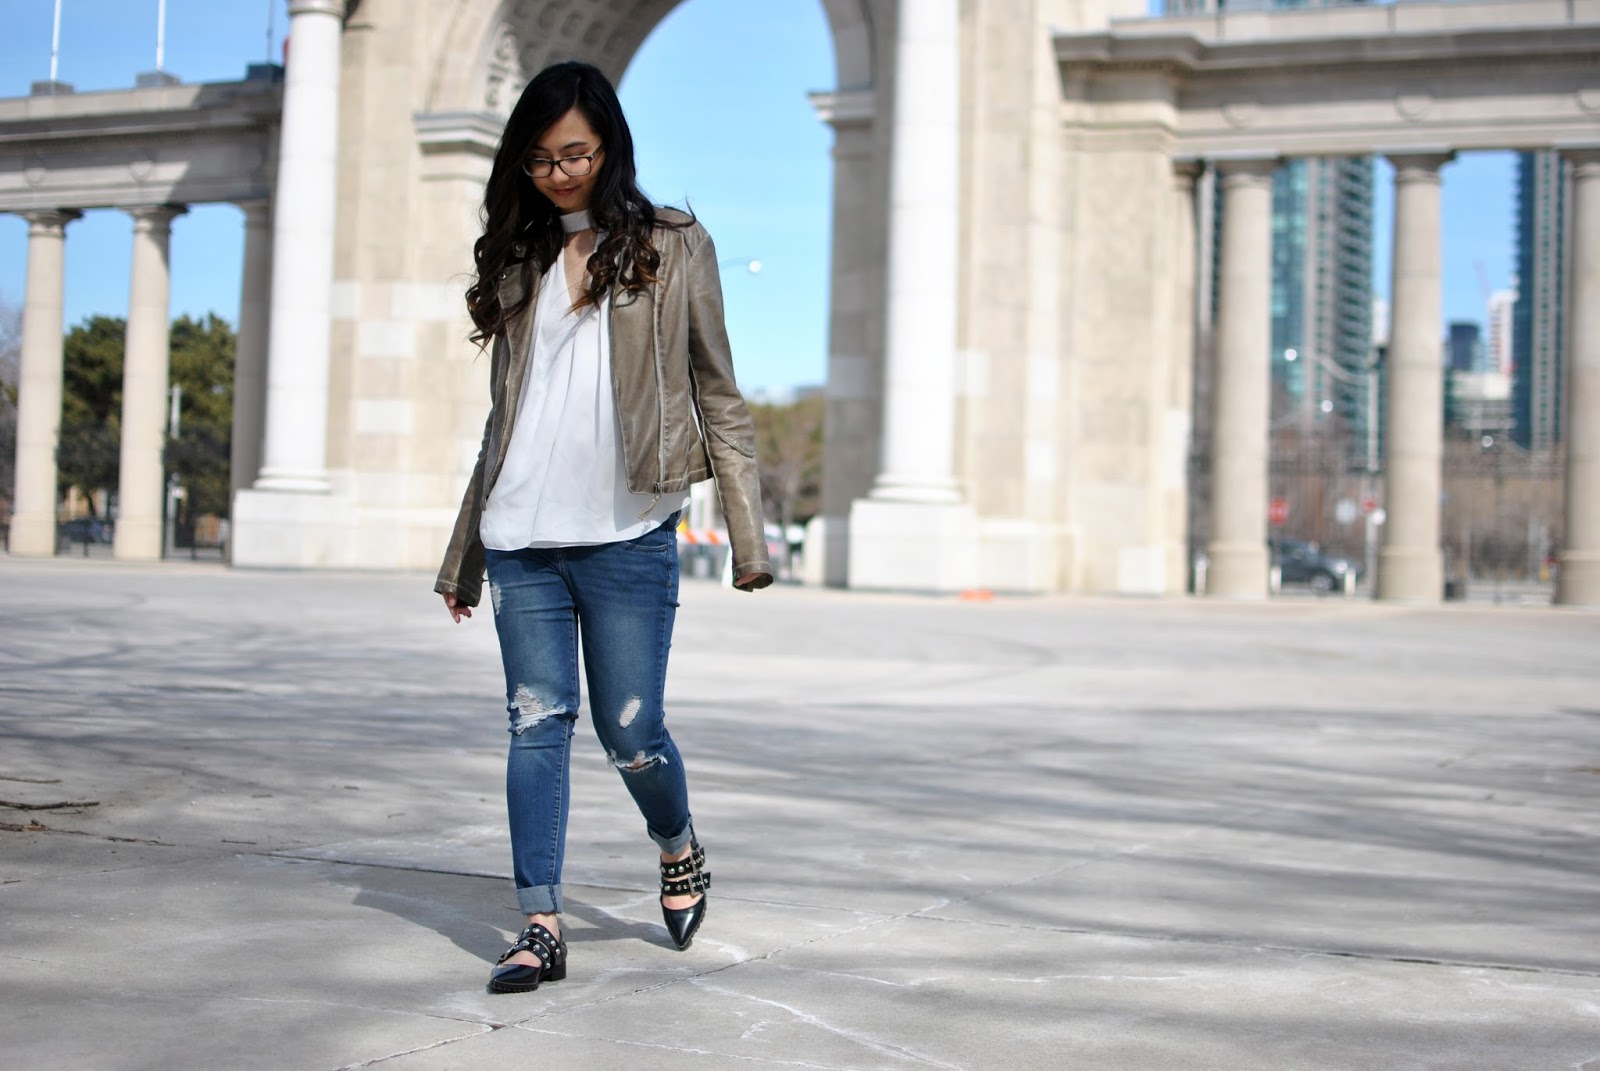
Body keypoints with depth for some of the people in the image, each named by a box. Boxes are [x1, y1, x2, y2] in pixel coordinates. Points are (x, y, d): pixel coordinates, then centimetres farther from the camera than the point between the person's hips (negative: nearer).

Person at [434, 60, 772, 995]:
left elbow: (719, 396, 4)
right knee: (538, 724, 0)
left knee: (632, 732, -1)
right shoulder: (522, 261, 15)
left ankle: (681, 853, 28)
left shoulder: (673, 248, 6)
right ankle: (542, 926, 5)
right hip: (523, 536, 3)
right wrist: (464, 553, 18)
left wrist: (748, 533, -5)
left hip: (628, 536, -3)